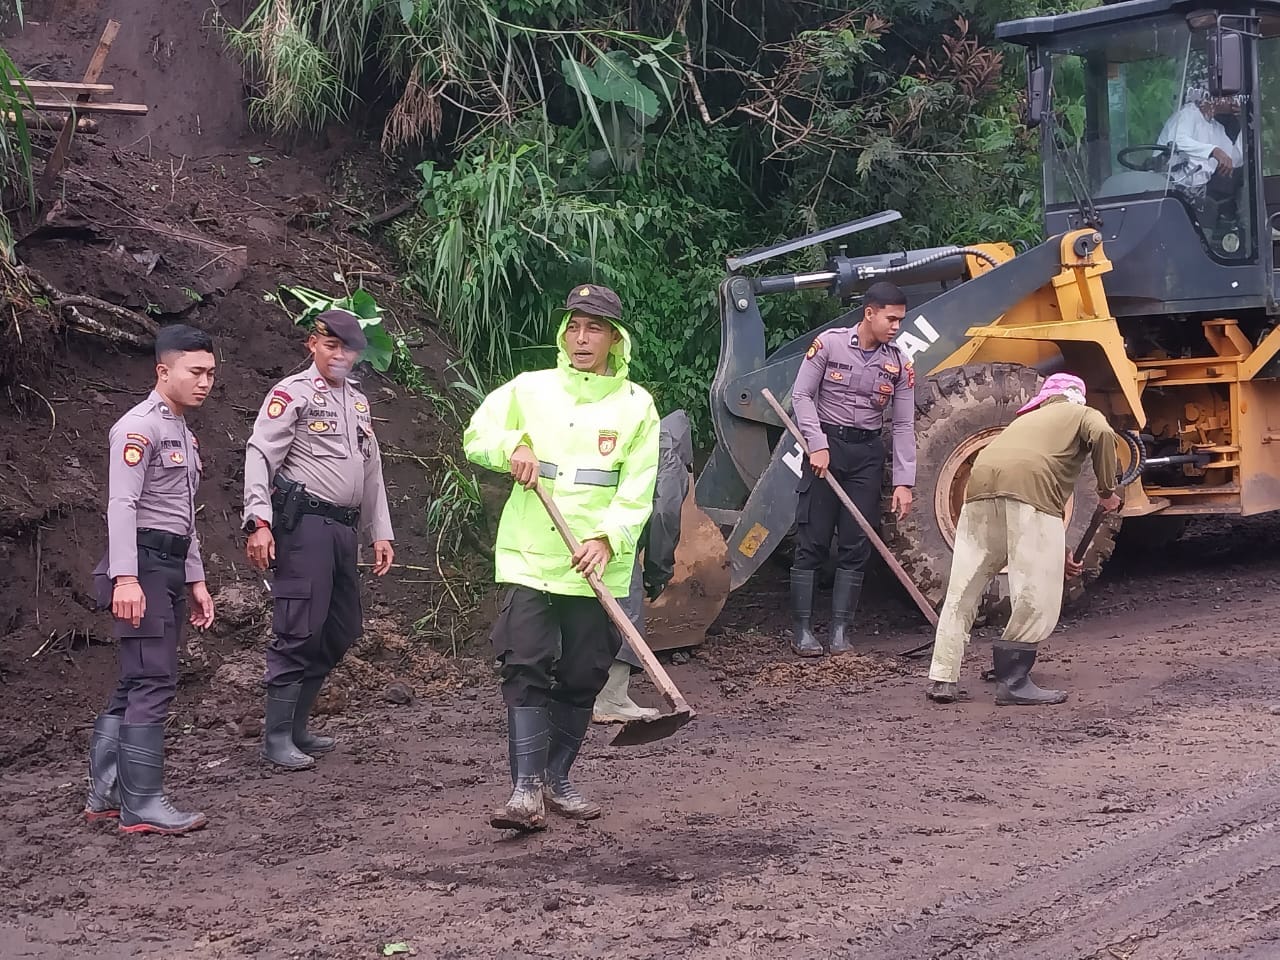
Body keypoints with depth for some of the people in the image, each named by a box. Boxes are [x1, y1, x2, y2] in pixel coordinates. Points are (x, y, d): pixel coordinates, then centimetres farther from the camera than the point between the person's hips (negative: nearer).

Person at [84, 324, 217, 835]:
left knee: (134, 686, 11)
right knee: (153, 682, -11)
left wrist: (195, 580, 23)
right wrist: (125, 578, -27)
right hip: (142, 563, -10)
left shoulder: (182, 432, 21)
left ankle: (105, 795, 16)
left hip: (170, 566, 10)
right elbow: (122, 504, -19)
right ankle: (141, 806, -9)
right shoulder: (139, 426, -9)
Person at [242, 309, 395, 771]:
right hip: (303, 523, -8)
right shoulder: (293, 393, -3)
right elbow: (259, 456, -11)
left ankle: (297, 726, 19)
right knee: (300, 630, -11)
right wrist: (259, 523, -22)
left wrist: (381, 533, 19)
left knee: (340, 631, 10)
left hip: (343, 529, 8)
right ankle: (276, 737, -4)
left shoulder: (357, 401, 20)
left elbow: (371, 469, 24)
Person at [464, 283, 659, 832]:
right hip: (528, 558, 0)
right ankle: (526, 790, -11)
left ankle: (557, 780, 22)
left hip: (599, 565, 1)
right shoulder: (529, 389, 6)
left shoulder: (635, 404, 3)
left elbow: (637, 490, -2)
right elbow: (476, 436, 15)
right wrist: (512, 447, -6)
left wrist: (607, 538, -17)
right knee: (526, 667, -11)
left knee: (582, 677, 7)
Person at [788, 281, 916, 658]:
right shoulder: (829, 344, -7)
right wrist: (817, 445, -13)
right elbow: (802, 395, -4)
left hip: (867, 453, 3)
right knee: (812, 541, -3)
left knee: (856, 545, 1)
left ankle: (840, 629, 8)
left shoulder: (899, 364, 2)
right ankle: (801, 629, 2)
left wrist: (903, 482, -3)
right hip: (826, 446, -3)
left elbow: (904, 426, 3)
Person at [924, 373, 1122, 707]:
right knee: (1037, 599, 2)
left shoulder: (1026, 419, 42)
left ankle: (943, 680, 12)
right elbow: (1102, 434, -2)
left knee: (962, 592, 12)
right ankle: (1013, 684, 2)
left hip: (981, 485, 6)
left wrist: (1058, 553, 50)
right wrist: (1107, 491, 10)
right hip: (1029, 488, -6)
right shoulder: (1083, 414, 26)